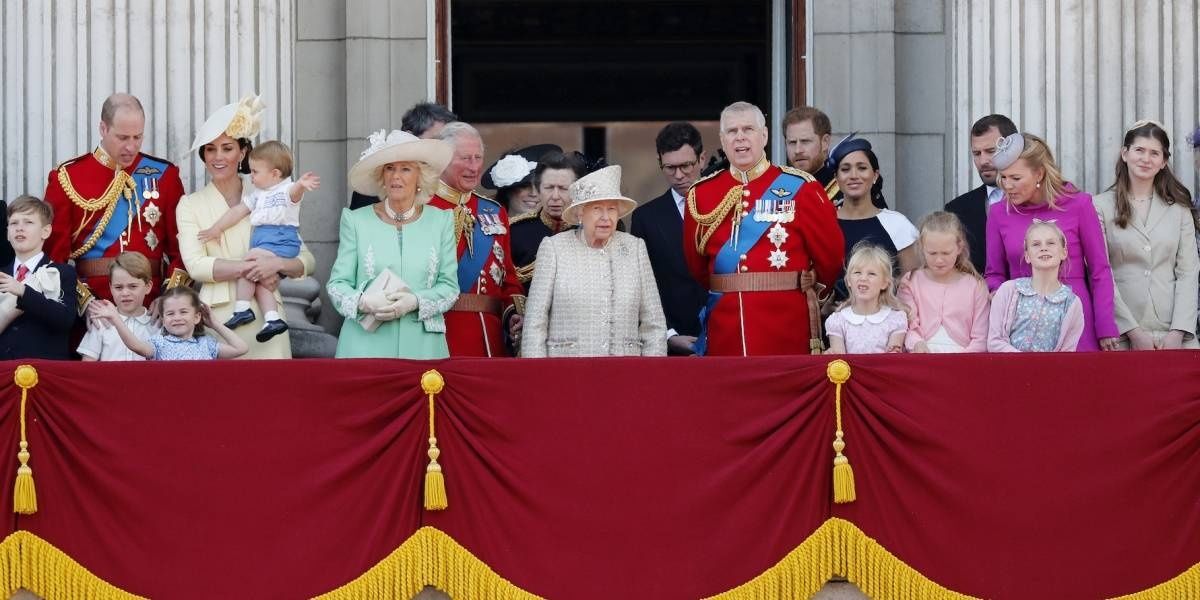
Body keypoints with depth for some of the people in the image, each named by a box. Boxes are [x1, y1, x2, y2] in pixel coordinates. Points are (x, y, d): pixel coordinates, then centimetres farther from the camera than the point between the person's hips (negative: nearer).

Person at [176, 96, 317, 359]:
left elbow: (307, 261, 8)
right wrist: (250, 268, -13)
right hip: (218, 316, -1)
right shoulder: (190, 204, 9)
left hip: (264, 317, 1)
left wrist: (276, 264, -12)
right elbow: (195, 265, -5)